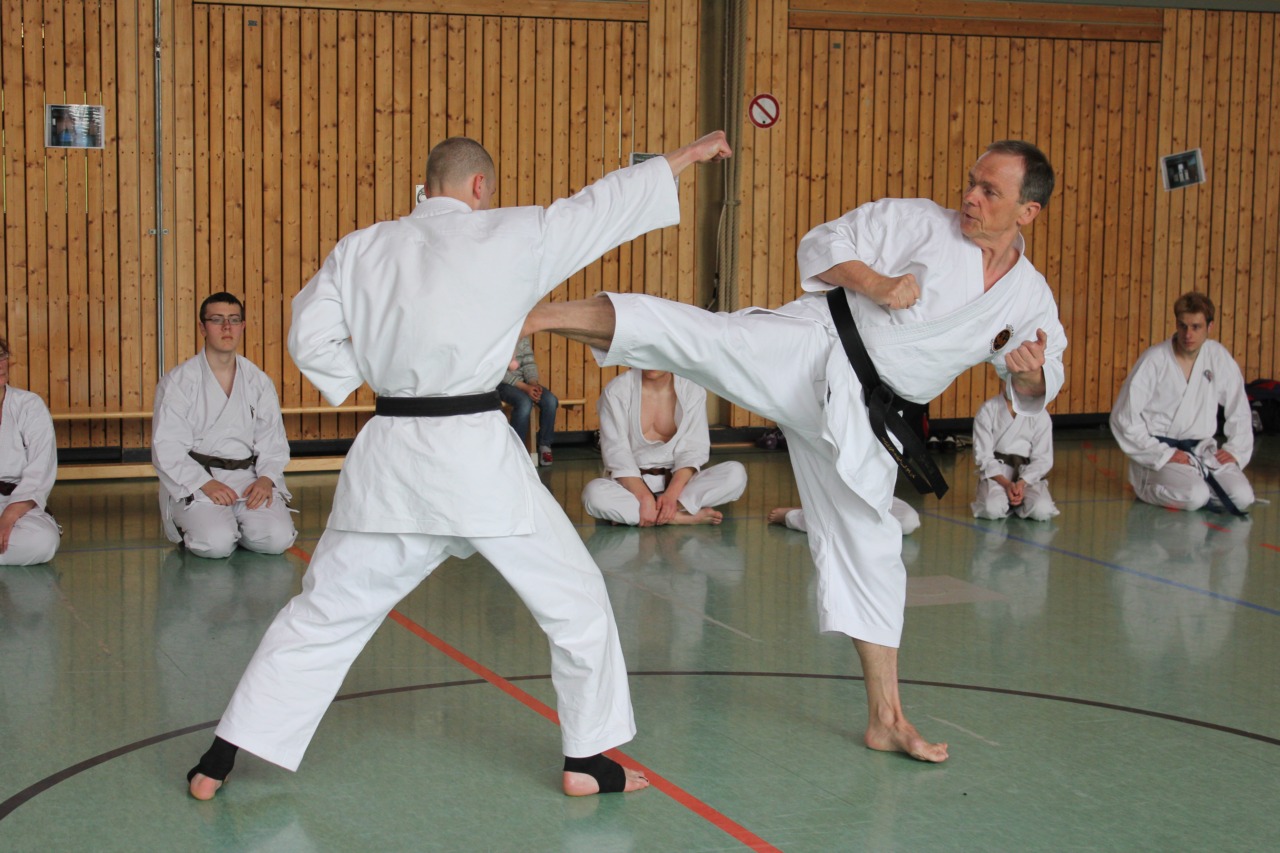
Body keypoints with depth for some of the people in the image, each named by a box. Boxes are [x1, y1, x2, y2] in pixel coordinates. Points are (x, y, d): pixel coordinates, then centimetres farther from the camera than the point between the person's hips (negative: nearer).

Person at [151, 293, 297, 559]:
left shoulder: (259, 382, 10)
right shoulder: (178, 382, -2)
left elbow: (273, 440, 10)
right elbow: (167, 447, -7)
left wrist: (266, 478, -11)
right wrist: (205, 484, -19)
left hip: (248, 478, 3)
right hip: (194, 481, -3)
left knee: (277, 538, -21)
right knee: (216, 543, -29)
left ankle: (235, 527, 11)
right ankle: (190, 528, 8)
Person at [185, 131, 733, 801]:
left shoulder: (361, 249, 7)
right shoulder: (511, 237, -2)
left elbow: (311, 337, 6)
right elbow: (605, 204, 7)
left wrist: (374, 383, 13)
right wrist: (689, 154, 18)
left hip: (388, 456, 4)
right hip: (476, 455, -4)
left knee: (324, 611, 14)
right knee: (573, 599, 14)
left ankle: (219, 761, 15)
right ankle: (587, 760, 19)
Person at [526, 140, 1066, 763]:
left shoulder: (1031, 297, 8)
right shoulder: (916, 223, -3)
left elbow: (1034, 389, 16)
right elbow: (822, 246, -1)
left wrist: (1032, 372, -7)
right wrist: (874, 283, -18)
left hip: (864, 420, 3)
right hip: (810, 354, -3)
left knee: (869, 548, 7)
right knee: (693, 336, -28)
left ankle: (886, 719, 17)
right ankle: (537, 316, -34)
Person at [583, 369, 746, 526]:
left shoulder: (693, 391, -4)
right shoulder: (616, 391, -8)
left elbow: (692, 450, -7)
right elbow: (616, 453, -13)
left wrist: (672, 494, -25)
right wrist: (645, 497, -27)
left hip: (676, 481, 2)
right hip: (630, 483, -2)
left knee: (736, 474, -24)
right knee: (594, 493, -35)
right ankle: (682, 517, -27)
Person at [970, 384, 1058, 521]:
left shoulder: (1040, 415, 0)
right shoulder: (988, 411, -2)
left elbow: (1043, 458, -1)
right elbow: (982, 455, -6)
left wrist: (1022, 483, -19)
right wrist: (1005, 483, -20)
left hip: (1029, 474, 1)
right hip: (995, 472, -1)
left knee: (1042, 511, -29)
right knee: (993, 509, -33)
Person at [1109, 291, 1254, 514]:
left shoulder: (1219, 357, 2)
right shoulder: (1154, 361, -12)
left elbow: (1240, 412, 15)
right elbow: (1124, 418, -13)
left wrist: (1235, 451, 1)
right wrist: (1164, 454, -16)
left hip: (1202, 449, 5)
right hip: (1159, 448, -5)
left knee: (1242, 497, -17)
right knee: (1194, 496, -30)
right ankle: (1148, 487, 1)